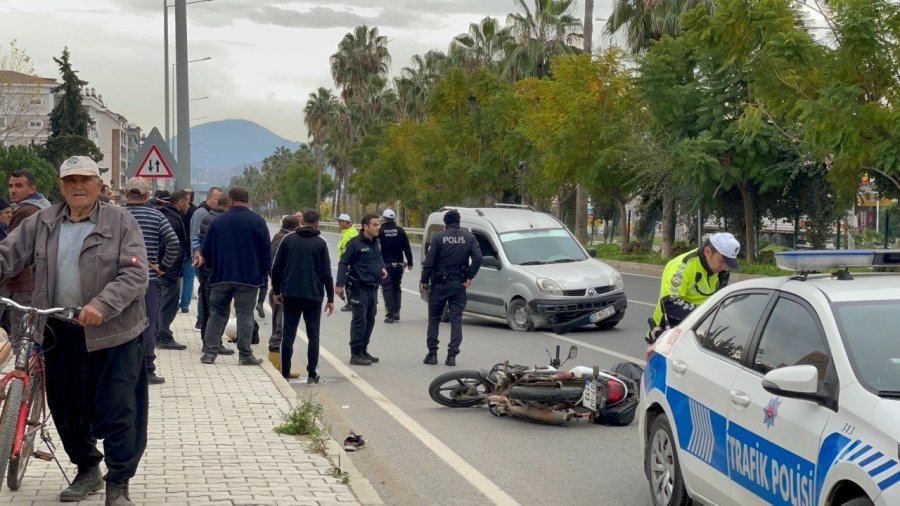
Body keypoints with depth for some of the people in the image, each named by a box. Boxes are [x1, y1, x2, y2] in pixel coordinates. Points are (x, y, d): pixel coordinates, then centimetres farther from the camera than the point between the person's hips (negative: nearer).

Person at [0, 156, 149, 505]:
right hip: (59, 331, 4)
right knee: (66, 407, 16)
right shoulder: (41, 223, 8)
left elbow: (135, 274, -13)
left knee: (118, 410, -2)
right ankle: (86, 470, 35)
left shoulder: (121, 222, -5)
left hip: (111, 331, -4)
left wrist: (103, 305, -27)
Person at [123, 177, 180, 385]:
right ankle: (147, 370, 5)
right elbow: (173, 242, -10)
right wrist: (163, 267, -3)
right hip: (148, 279, -1)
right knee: (147, 325, 4)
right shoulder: (156, 216, -2)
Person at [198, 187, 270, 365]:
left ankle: (209, 352, 6)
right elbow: (266, 252, -3)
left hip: (221, 277, 2)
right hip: (249, 277, -2)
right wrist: (263, 274, 7)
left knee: (217, 314, 10)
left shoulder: (218, 221, 3)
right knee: (245, 315, 2)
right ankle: (245, 355, 2)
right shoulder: (257, 222, -3)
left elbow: (206, 252, 8)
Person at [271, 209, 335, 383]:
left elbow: (276, 268, 2)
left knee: (288, 334, 9)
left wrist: (276, 291, 13)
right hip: (314, 296, -2)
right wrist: (330, 298, 1)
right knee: (313, 336, 5)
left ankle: (284, 373, 10)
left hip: (290, 295, 2)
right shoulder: (320, 243, -3)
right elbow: (326, 273, -4)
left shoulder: (288, 240, 3)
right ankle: (312, 375, 2)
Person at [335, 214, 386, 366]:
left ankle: (363, 351, 23)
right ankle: (355, 354, -2)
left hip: (373, 288, 8)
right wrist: (340, 284, -20)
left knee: (370, 320, 13)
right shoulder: (355, 243, -12)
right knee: (359, 321, -6)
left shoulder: (375, 242, 13)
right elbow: (343, 263, -13)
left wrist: (382, 268, 9)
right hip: (360, 288, -8)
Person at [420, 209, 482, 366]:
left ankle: (432, 354, 8)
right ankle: (452, 355, -1)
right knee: (456, 319, 5)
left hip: (440, 283, -2)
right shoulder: (468, 237, 2)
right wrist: (470, 277, -1)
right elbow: (477, 258, -8)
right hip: (459, 284, 2)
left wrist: (424, 280, 0)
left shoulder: (439, 237, -5)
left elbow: (429, 261, -8)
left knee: (434, 319, 9)